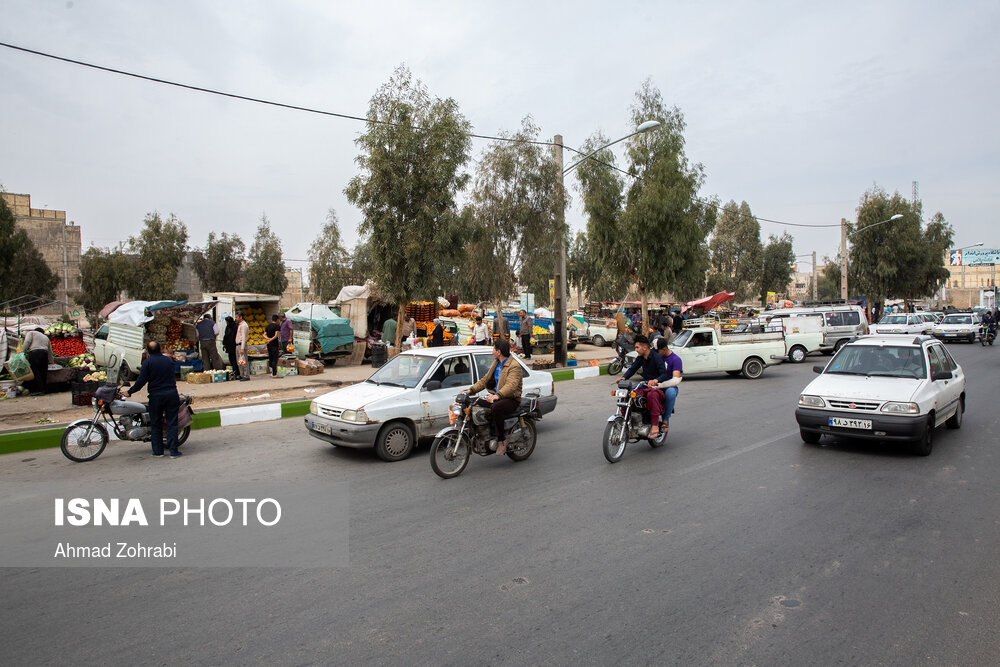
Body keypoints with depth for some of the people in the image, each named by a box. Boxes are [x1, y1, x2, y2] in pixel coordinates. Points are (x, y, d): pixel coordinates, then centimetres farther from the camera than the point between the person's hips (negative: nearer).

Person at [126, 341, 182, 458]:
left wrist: (129, 392, 3)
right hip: (172, 394, 2)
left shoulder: (148, 362, -6)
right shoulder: (168, 360, 7)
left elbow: (141, 381, -9)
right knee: (172, 423, 2)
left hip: (156, 396, -2)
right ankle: (173, 451, -1)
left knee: (155, 424, 11)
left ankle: (158, 451, 14)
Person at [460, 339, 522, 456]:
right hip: (496, 397, 9)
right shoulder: (496, 364, 17)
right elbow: (485, 380, 18)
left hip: (511, 399, -9)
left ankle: (502, 440, -24)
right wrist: (470, 390, 3)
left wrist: (497, 396, -45)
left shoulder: (514, 366, -13)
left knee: (495, 408, -38)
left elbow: (511, 385, -29)